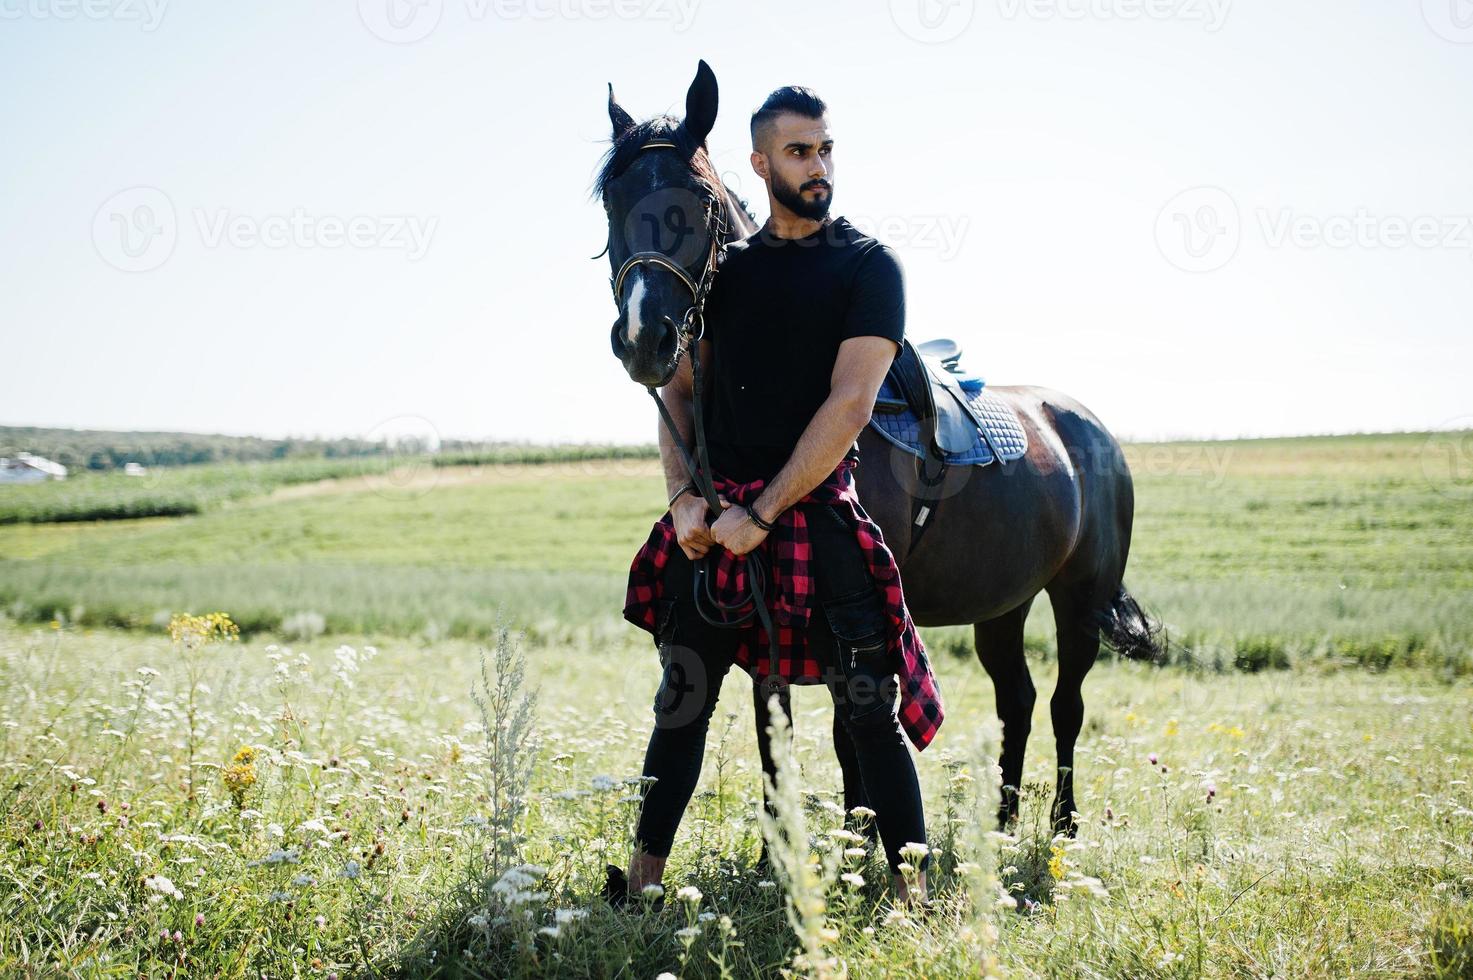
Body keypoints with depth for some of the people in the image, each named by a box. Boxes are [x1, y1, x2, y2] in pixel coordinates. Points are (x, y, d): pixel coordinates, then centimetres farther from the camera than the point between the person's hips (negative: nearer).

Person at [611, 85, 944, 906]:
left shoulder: (869, 267, -2)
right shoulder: (728, 268, 12)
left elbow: (849, 404, -11)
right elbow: (681, 388, 12)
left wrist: (763, 514, -15)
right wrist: (684, 496, -5)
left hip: (817, 513, -4)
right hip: (715, 519, 5)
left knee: (869, 713, -3)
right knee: (681, 704, 10)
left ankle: (915, 896, 6)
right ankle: (640, 882, 21)